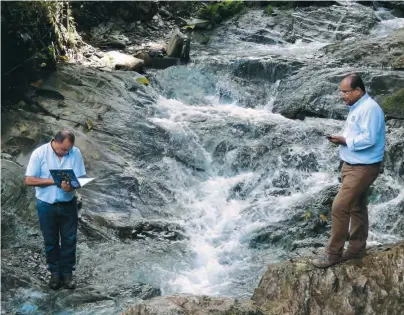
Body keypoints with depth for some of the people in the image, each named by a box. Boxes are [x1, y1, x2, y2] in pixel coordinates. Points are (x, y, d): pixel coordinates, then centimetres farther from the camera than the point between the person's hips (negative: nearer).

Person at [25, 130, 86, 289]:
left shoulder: (76, 153, -9)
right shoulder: (39, 153, -13)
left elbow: (80, 178, -8)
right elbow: (29, 180, -14)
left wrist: (71, 186, -30)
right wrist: (53, 181, -23)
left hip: (68, 204, 1)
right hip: (46, 205, -1)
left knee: (69, 240, 8)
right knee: (51, 241, 11)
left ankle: (67, 272, 23)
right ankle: (55, 272, 26)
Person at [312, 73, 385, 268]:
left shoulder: (370, 108, -19)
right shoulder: (356, 107, 14)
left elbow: (369, 139, -27)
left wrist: (345, 141, -18)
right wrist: (341, 139, 2)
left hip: (363, 168, -10)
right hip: (352, 165, 10)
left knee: (339, 207, -11)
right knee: (356, 208, 16)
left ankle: (333, 253, -2)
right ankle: (357, 248, 25)